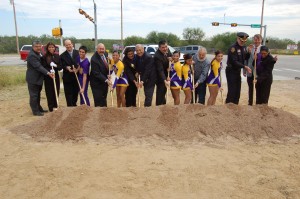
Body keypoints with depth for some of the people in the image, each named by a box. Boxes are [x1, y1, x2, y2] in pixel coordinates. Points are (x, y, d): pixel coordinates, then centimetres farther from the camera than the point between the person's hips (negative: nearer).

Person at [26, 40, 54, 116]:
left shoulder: (38, 54, 9)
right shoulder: (31, 55, -21)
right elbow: (38, 66, -29)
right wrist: (48, 73, -36)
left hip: (38, 78, 10)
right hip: (33, 79, -10)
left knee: (37, 94, 18)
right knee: (33, 95, 0)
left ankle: (39, 108, 30)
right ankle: (35, 111, 8)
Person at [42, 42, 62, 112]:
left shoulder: (57, 56, 6)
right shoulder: (44, 57, -5)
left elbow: (60, 67, 4)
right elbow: (44, 67, -9)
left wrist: (55, 66, -15)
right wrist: (50, 70, -27)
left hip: (56, 76, 4)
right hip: (48, 77, -3)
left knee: (56, 92, 8)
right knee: (50, 93, 0)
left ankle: (55, 106, 21)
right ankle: (51, 108, 9)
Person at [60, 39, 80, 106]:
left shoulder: (78, 53, 4)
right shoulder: (62, 56, 1)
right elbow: (62, 65, -7)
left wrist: (77, 69, -20)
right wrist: (67, 68, -28)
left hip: (76, 77, 2)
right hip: (67, 78, -2)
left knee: (76, 93, 13)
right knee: (69, 94, 0)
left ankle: (74, 105, 29)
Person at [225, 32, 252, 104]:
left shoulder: (243, 47, 9)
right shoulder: (233, 48, -17)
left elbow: (245, 58, 12)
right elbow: (234, 62, -23)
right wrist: (244, 66, -28)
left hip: (238, 71, 8)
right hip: (231, 71, -8)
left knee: (237, 91, 11)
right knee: (232, 91, -9)